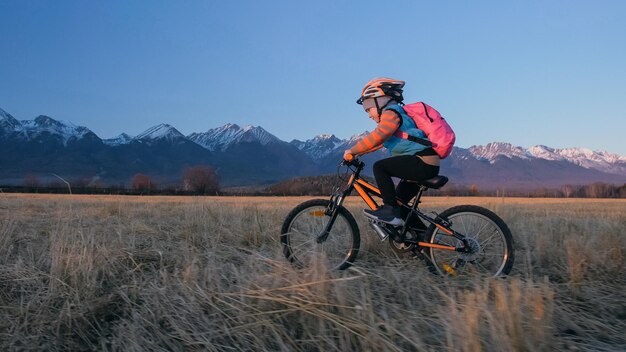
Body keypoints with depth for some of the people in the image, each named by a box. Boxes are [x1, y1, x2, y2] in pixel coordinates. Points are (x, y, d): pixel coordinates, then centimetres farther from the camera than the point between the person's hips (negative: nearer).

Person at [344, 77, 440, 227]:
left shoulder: (392, 112, -8)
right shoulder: (395, 114, 24)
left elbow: (377, 136, -22)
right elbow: (378, 141, 25)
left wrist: (352, 151, -15)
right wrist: (356, 153, 17)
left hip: (423, 162, -11)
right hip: (426, 166, 11)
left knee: (379, 167, -18)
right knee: (399, 202, 16)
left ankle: (390, 210, -15)